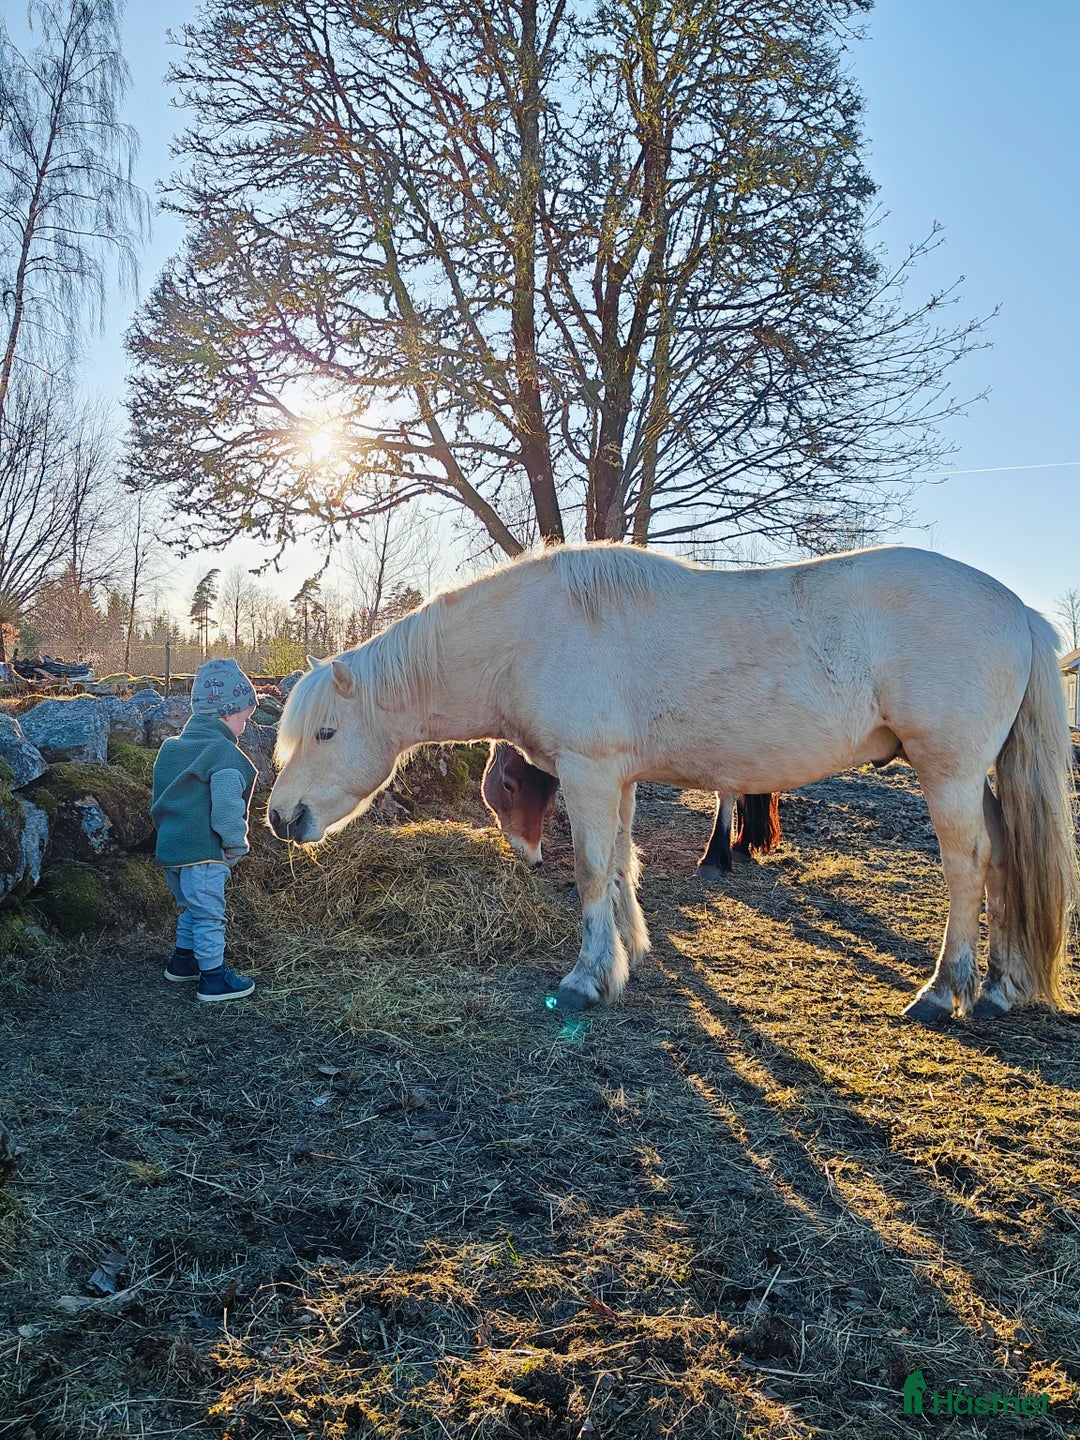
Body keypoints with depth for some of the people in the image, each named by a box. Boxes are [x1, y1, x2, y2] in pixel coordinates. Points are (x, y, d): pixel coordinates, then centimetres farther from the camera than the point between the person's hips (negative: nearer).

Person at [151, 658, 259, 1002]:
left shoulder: (171, 746, 10)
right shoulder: (224, 753, -18)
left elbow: (161, 798, 18)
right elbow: (226, 806, -26)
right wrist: (235, 844, -13)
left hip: (172, 846, 9)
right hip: (204, 852, -9)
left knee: (191, 907, 25)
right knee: (209, 915, 2)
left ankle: (183, 960, 39)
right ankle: (214, 978, 11)